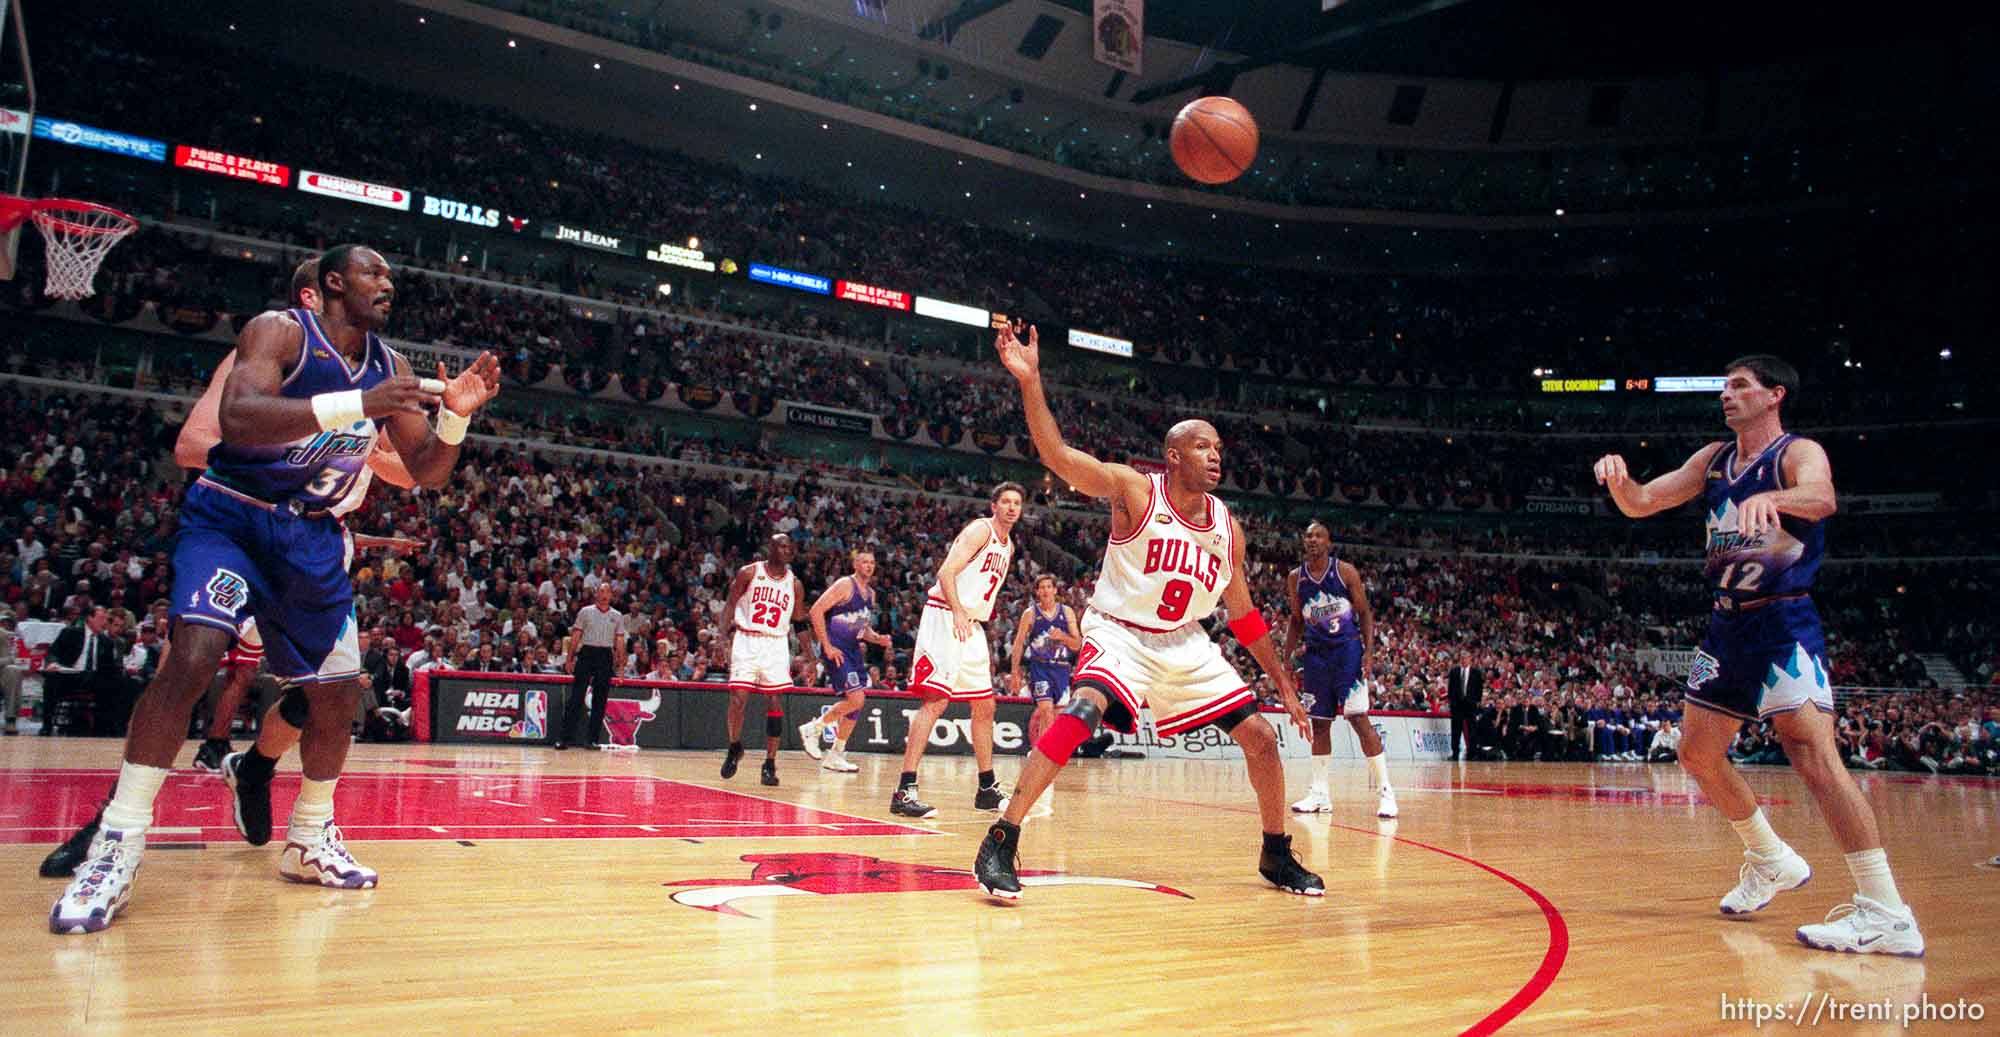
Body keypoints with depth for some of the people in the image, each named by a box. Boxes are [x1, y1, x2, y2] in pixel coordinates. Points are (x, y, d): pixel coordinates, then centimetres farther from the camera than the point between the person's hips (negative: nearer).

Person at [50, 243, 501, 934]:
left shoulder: (390, 368, 4)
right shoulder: (280, 331, -12)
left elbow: (427, 472, 7)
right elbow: (236, 418, -31)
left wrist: (455, 417, -13)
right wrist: (354, 404, -41)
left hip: (312, 538, 6)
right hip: (231, 515, -5)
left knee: (336, 690, 4)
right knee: (193, 656, -24)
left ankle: (309, 841, 23)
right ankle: (116, 850, -14)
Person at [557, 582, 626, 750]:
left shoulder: (617, 616, 10)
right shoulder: (585, 611, 6)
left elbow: (619, 641, 10)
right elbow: (575, 636, 5)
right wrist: (570, 658, -1)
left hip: (606, 656, 2)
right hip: (586, 653, -2)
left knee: (601, 699, 3)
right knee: (576, 697, -7)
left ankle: (593, 738, 9)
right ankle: (565, 737, -6)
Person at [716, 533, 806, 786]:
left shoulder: (794, 584, 8)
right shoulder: (749, 573, 0)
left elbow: (799, 619, 13)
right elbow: (730, 604, 2)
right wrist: (724, 635, -11)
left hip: (776, 645, 2)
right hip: (746, 641, -2)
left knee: (775, 704, -2)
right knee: (738, 699, -8)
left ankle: (770, 764, 5)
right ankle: (734, 748, 18)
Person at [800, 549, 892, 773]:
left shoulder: (871, 593, 16)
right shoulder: (845, 585, -10)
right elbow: (816, 611, -16)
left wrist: (878, 639, 5)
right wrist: (827, 646, -18)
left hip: (854, 650, 9)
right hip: (836, 650, -9)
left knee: (856, 704, 7)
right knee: (856, 699, -18)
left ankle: (835, 756, 16)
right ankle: (813, 728, 0)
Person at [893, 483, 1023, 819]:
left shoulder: (1008, 546, 20)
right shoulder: (980, 530, -8)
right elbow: (947, 571, -19)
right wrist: (958, 613, -30)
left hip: (972, 626, 10)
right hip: (945, 617, -10)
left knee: (984, 706, 12)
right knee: (936, 699, -17)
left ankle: (987, 790, 21)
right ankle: (904, 791, -18)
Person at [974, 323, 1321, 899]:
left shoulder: (1227, 527, 0)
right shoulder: (1136, 492, -14)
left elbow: (1243, 616, 11)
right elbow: (1058, 455, -27)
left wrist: (1283, 684, 12)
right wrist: (1030, 382, -40)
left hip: (1186, 645, 6)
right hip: (1119, 634, -6)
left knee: (1260, 737, 2)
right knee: (1083, 710, -33)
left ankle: (1276, 856, 26)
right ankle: (1000, 843, -26)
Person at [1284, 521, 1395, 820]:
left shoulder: (1346, 571, -5)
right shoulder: (1296, 578, 4)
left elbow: (1365, 613, -2)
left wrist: (1368, 652, -12)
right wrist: (1286, 658, 8)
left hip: (1347, 650, -4)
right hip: (1317, 654, 4)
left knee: (1359, 719, -9)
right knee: (1319, 723, 6)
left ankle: (1385, 791, -3)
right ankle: (1319, 794, 12)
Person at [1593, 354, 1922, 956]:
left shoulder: (1799, 453, -9)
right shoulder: (1712, 460, 12)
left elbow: (1822, 498, -31)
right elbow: (1640, 505, 8)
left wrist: (1772, 497, -54)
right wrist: (1618, 477, -15)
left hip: (1784, 623, -8)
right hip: (1727, 626, 8)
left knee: (1812, 751, -19)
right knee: (1698, 753, 10)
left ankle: (1887, 914, -16)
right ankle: (1773, 861, 30)